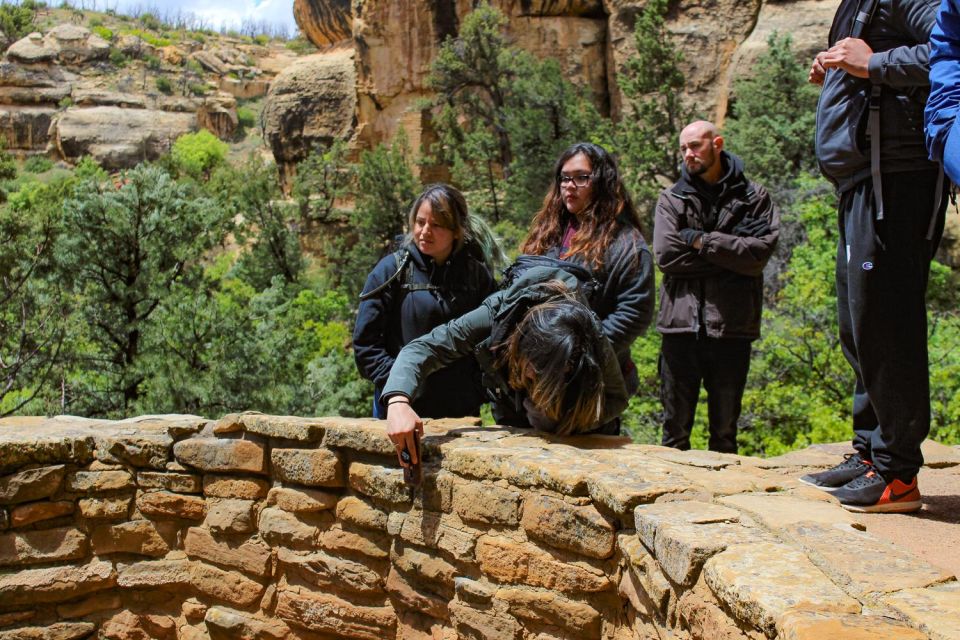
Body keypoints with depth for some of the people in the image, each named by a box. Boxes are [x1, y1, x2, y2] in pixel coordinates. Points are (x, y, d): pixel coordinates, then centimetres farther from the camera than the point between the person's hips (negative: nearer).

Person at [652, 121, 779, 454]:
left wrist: (702, 241, -9)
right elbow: (666, 255, -7)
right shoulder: (671, 199, 8)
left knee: (725, 432, 11)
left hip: (731, 328, 0)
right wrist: (729, 255, -7)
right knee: (675, 430, 7)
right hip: (681, 325, 0)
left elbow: (760, 251, -9)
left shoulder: (752, 197, 7)